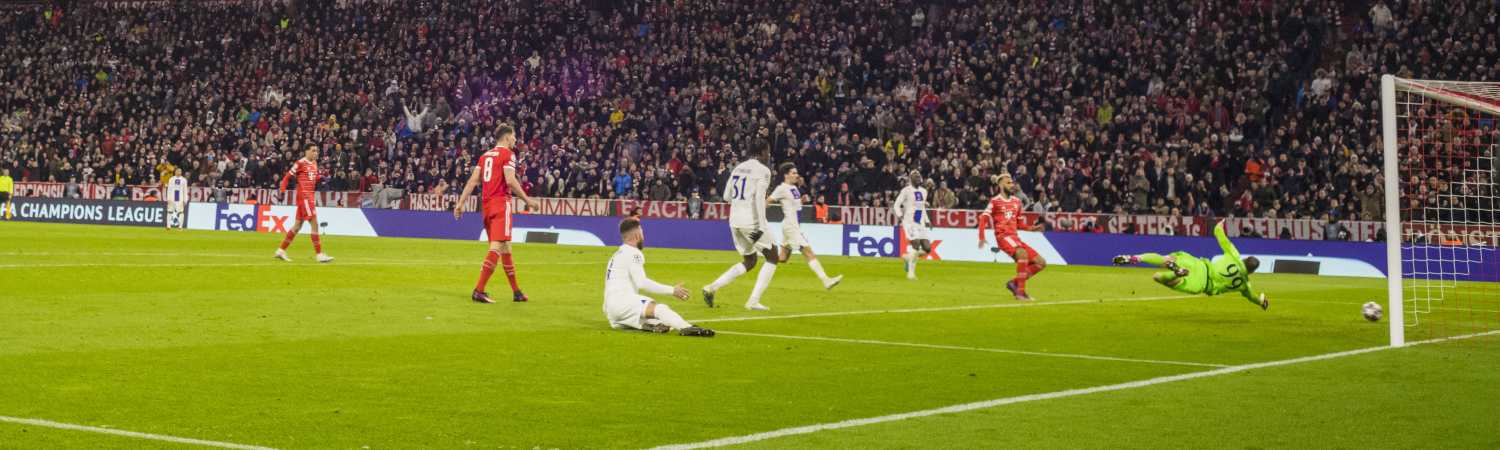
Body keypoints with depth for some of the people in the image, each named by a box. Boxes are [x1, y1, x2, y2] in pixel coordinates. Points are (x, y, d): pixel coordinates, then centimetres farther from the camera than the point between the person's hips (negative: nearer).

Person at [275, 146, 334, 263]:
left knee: (298, 225, 13)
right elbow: (287, 177, -8)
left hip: (311, 196, 9)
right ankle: (320, 255, -11)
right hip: (303, 195, -9)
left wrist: (320, 176, 1)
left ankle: (281, 250, 21)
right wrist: (282, 191, -15)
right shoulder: (300, 163, -11)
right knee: (314, 224, -12)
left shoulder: (314, 163, 13)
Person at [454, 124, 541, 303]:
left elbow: (473, 181, 11)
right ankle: (478, 291, -22)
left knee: (505, 249, 15)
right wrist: (527, 200, -9)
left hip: (486, 204, 8)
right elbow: (510, 181, -16)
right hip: (501, 203, -8)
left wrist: (460, 203, 9)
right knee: (497, 246, -12)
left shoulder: (485, 155, 17)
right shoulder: (508, 154, -5)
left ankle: (516, 292, 21)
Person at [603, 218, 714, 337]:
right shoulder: (633, 253, -4)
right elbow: (642, 283, -15)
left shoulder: (618, 254, 27)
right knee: (660, 309, -29)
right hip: (621, 302, -9)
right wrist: (672, 290, -14)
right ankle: (687, 328, -55)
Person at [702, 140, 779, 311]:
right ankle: (753, 301, -3)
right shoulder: (763, 170, -8)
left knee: (749, 261, 20)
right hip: (751, 220, -7)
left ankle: (712, 288, 3)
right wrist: (761, 226, -21)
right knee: (772, 258, 7)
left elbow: (726, 196, 15)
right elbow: (759, 197, -18)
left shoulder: (738, 168, 14)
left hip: (734, 220, 8)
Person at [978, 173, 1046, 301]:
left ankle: (1014, 283, 9)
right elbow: (983, 218, -9)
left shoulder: (1017, 201, 17)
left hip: (1015, 237, 8)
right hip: (1003, 236, -8)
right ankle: (1020, 291, -31)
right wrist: (981, 237, -22)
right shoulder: (995, 201, -2)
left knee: (1041, 263, 3)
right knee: (1022, 253, -35)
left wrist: (1031, 228, 11)